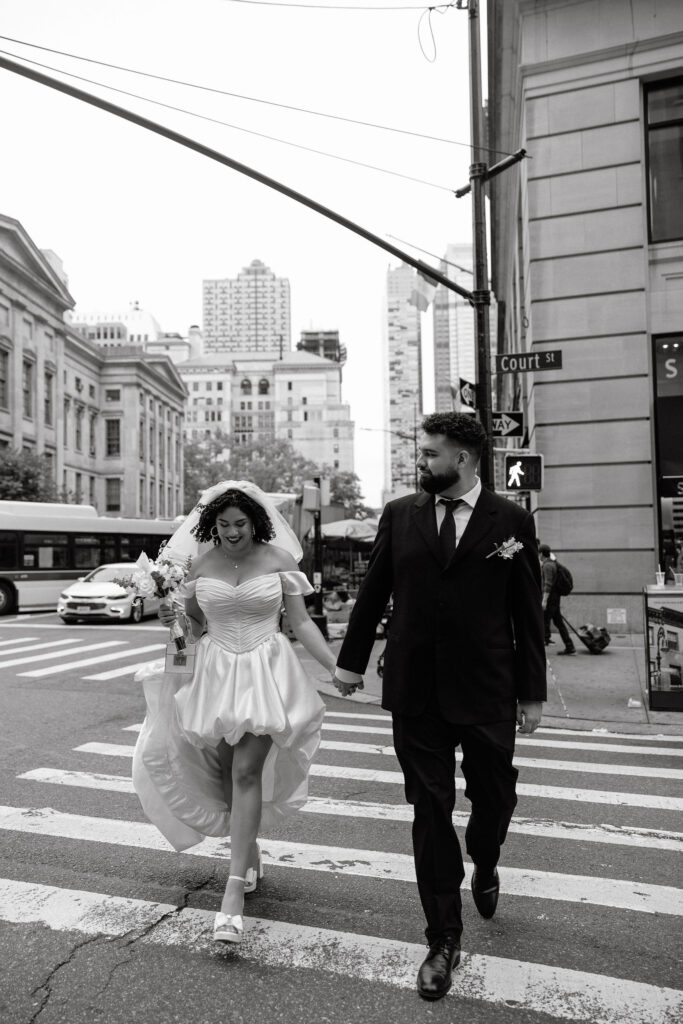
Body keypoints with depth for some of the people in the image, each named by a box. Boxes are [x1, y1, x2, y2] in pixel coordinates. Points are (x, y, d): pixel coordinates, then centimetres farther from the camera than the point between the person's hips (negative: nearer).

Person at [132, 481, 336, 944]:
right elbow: (197, 627, 13)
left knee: (246, 771, -10)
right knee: (227, 772, 11)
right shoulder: (202, 564, 3)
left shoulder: (278, 559, -3)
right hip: (216, 674, 3)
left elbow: (301, 622, 0)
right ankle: (249, 849, 38)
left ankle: (235, 889, -3)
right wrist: (174, 619, -8)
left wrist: (336, 665, -7)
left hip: (266, 673, -3)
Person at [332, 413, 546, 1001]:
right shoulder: (400, 515, 1)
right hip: (415, 692, 1)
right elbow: (372, 592, 8)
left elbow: (527, 612, 0)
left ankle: (484, 866, 50)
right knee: (431, 810, 8)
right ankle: (444, 940, 26)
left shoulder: (511, 522, -3)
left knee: (495, 796, 14)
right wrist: (351, 661, 12)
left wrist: (533, 691, 1)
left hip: (486, 693, 0)